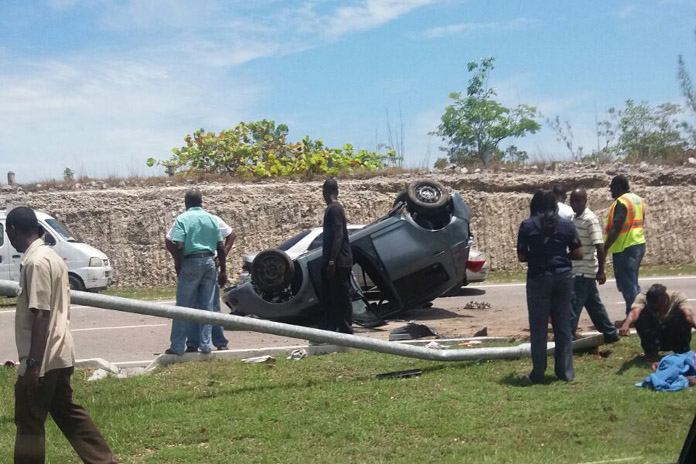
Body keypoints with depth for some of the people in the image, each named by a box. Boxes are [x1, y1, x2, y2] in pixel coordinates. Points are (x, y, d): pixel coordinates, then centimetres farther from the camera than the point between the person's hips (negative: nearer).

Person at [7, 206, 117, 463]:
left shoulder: (35, 262, -18)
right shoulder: (51, 256, 12)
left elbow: (41, 315, -22)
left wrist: (32, 363, -22)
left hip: (43, 358, -9)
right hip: (59, 353, 9)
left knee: (29, 422, 3)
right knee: (66, 412, 17)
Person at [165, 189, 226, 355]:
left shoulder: (182, 219, -4)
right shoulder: (211, 218, 8)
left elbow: (179, 247, -13)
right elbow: (221, 247, 6)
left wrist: (178, 269, -4)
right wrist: (223, 271, 12)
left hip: (191, 262, -4)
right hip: (210, 263, 4)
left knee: (184, 305, 1)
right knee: (207, 306, 9)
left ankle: (177, 346, 4)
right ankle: (205, 344, 11)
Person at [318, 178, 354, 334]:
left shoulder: (334, 209, -14)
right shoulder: (332, 209, 15)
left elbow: (338, 236, -21)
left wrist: (332, 261, -23)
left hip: (339, 262, -10)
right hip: (333, 262, 10)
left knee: (341, 296, -5)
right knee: (329, 296, 14)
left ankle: (345, 329, -1)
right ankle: (328, 326, 22)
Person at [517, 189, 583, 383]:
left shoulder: (527, 226, -3)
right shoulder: (566, 225, 2)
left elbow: (521, 256, -2)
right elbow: (578, 254, 2)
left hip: (538, 278, -2)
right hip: (563, 277, 2)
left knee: (538, 327, 4)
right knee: (563, 325, 10)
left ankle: (538, 373, 7)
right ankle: (566, 371, 15)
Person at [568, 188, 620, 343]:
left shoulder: (590, 219, -16)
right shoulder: (576, 218, 12)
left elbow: (600, 246, -20)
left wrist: (601, 271, -21)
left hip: (585, 271, -9)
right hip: (579, 270, 9)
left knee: (573, 305, -8)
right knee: (594, 304, 15)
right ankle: (610, 333, 25)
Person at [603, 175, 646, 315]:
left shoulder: (621, 202, -16)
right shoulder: (638, 199, 13)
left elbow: (615, 228, -23)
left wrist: (604, 248, -22)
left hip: (624, 247, -9)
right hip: (639, 244, 9)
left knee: (627, 283, -4)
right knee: (633, 282, 17)